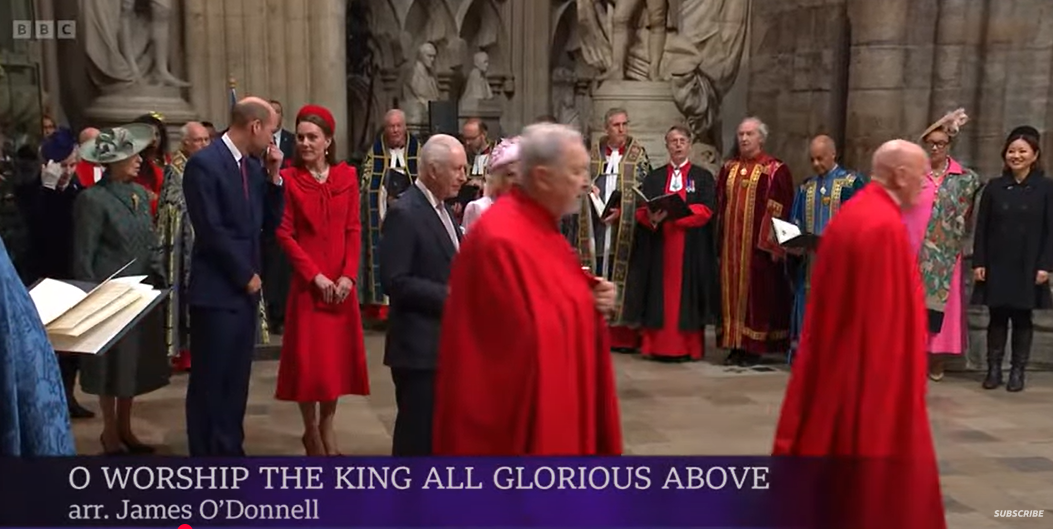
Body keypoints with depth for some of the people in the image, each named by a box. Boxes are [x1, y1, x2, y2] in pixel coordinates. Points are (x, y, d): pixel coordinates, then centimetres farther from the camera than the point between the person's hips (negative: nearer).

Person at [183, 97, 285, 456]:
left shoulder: (253, 167, 10)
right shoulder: (204, 163, -14)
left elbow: (268, 224, 11)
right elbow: (211, 231, -18)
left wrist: (274, 177, 0)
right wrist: (246, 275, -11)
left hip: (246, 289, 8)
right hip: (217, 291, -8)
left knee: (236, 380, 14)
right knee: (210, 381, 3)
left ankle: (230, 452, 25)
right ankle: (205, 458, 14)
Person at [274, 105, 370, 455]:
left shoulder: (347, 176, 4)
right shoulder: (289, 178, -5)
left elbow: (354, 229, 2)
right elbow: (284, 233, -7)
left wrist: (349, 274, -9)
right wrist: (315, 274, -13)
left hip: (342, 281, 3)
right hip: (308, 281, -3)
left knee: (339, 353, 8)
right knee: (308, 356, 1)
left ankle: (327, 427, 24)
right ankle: (311, 431, 18)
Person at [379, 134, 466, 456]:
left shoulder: (441, 209, 14)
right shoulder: (404, 213, -15)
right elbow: (395, 281, -20)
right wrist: (448, 296, -19)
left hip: (445, 340, 9)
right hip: (419, 344, -9)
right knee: (417, 430, -1)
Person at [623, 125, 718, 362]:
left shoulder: (703, 177, 8)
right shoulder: (653, 178, 13)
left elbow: (706, 210, -6)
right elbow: (641, 209, 3)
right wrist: (652, 217, -20)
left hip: (691, 248, -1)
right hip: (658, 246, 2)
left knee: (686, 293, -2)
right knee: (659, 294, 0)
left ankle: (687, 347, 2)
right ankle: (656, 345, 4)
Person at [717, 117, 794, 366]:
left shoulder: (775, 170, -4)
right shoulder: (728, 168, 13)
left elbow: (781, 208, -7)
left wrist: (771, 242, -12)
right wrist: (720, 239, 8)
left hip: (757, 243, -5)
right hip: (731, 242, 5)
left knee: (756, 291, -1)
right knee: (732, 289, 6)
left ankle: (754, 346, 7)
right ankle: (736, 345, 13)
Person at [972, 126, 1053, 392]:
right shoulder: (994, 187, 4)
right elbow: (981, 228, 4)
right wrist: (978, 262, -3)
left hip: (1028, 267, -1)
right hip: (997, 265, 1)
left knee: (1022, 318, 7)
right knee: (997, 317, 6)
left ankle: (1018, 371, 16)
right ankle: (993, 369, 15)